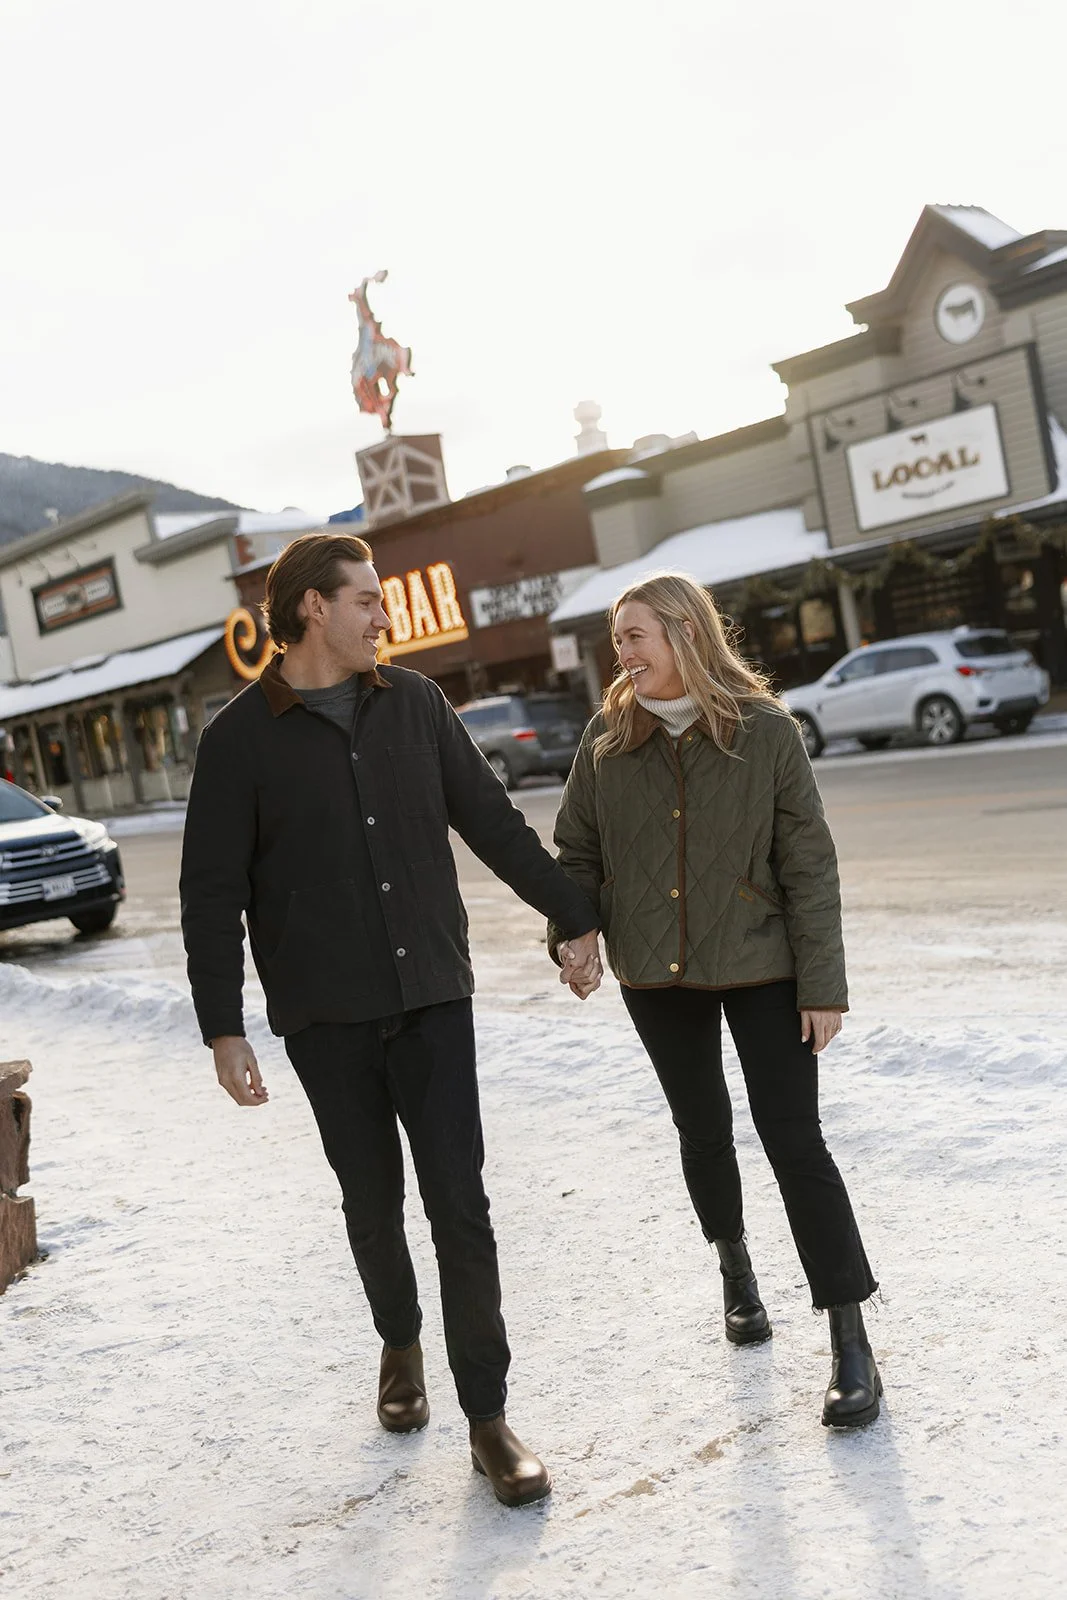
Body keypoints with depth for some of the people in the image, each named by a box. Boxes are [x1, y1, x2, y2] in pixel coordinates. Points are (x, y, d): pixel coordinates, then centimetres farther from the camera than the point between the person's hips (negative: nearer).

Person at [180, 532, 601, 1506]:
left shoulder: (414, 703, 4)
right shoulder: (241, 739, -5)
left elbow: (493, 824, 10)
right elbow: (212, 895, -4)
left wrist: (576, 914, 9)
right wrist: (223, 1029, -8)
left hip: (432, 998, 2)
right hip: (326, 1019, -1)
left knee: (460, 1204, 0)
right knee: (373, 1202, 13)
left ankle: (487, 1415, 10)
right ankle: (401, 1346, 40)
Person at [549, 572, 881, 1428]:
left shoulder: (766, 729, -11)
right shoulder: (609, 736, -2)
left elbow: (809, 865, -9)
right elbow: (578, 848, 6)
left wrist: (823, 982, -11)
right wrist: (570, 936, -8)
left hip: (760, 969, -3)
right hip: (656, 973, 3)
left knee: (795, 1141, -4)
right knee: (703, 1129, 17)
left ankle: (853, 1344, 6)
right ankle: (735, 1266, 44)